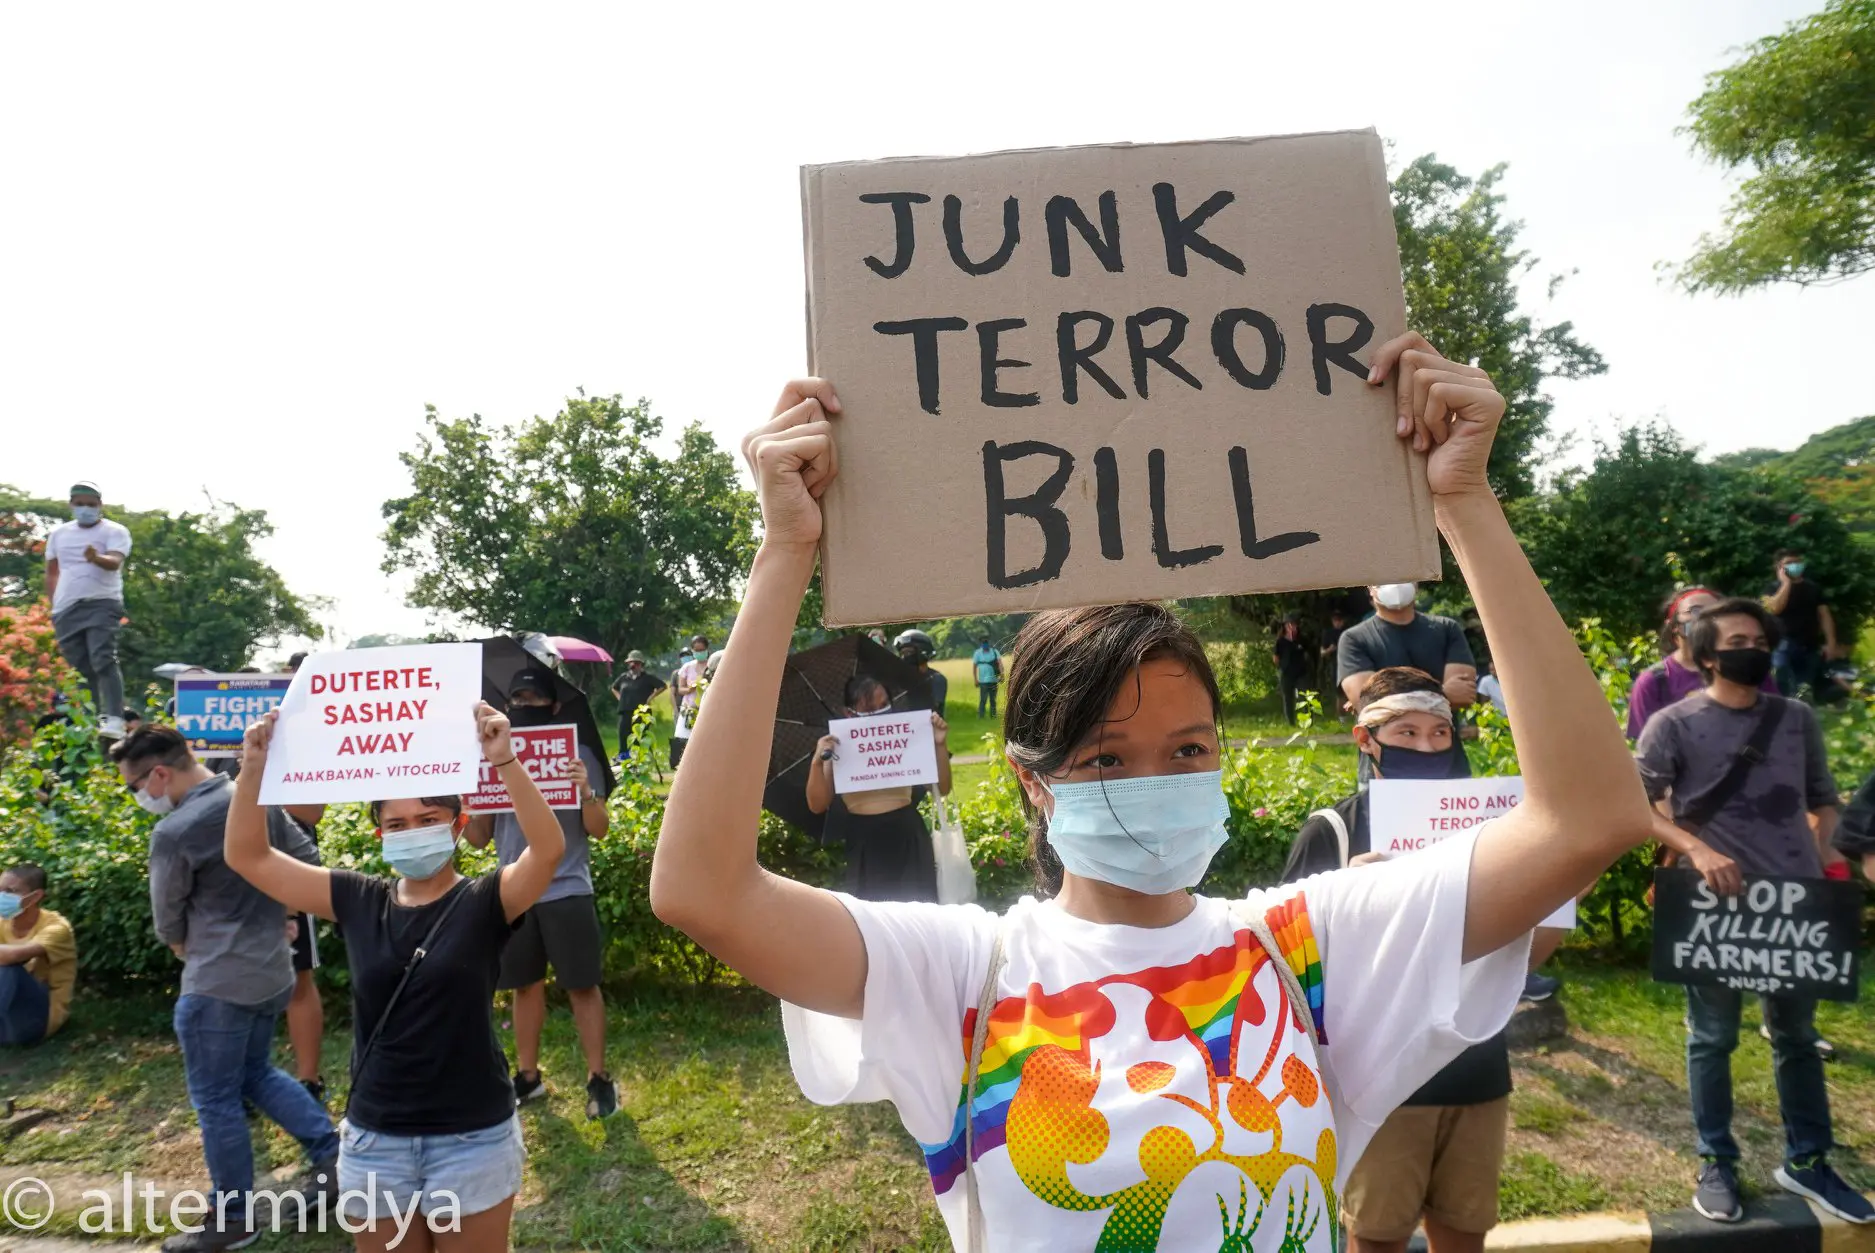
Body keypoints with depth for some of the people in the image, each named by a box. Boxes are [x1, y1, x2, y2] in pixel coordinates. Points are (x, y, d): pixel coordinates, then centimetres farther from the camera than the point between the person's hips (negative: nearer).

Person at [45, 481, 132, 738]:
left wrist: (96, 558, -40)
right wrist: (54, 604, 13)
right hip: (66, 609, 5)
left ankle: (114, 720, -25)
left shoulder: (115, 531, 0)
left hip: (102, 604, -5)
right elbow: (51, 572, 22)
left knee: (103, 661, -18)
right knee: (78, 667, 7)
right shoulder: (58, 533, 16)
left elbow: (115, 562, -18)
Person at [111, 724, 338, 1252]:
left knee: (216, 1100, 8)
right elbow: (305, 860, 7)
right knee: (256, 1073, 24)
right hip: (272, 971, 8)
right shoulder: (260, 800, -1)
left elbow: (168, 919, -5)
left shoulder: (173, 831, -20)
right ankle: (332, 1153, 20)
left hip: (217, 984, -7)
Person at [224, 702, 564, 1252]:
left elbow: (549, 849, -30)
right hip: (373, 1140, 3)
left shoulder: (485, 902, -11)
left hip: (472, 1139, -3)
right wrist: (254, 769, -13)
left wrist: (505, 761, -41)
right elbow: (247, 857, 1)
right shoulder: (358, 901, 0)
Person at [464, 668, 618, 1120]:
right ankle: (528, 1075, 26)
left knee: (581, 985, 1)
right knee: (525, 984, 13)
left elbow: (599, 830, -7)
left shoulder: (578, 755, -4)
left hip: (567, 890, -3)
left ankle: (598, 1078, 10)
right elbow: (479, 837, 7)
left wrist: (587, 792, -26)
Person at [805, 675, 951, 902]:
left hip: (909, 839, 0)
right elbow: (817, 805, -6)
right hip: (865, 846, 0)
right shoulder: (837, 749, -2)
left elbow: (942, 788, 0)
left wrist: (940, 745, -12)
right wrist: (818, 761, -20)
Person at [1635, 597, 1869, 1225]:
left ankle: (1806, 1161, 30)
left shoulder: (1797, 718, 9)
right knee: (1712, 1037, 6)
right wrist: (1696, 849, -24)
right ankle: (1716, 1162, 20)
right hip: (1715, 902, -4)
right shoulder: (1674, 723, -6)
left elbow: (1822, 797, 18)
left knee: (1797, 1034, 16)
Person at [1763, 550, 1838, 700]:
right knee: (1787, 692, -18)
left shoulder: (1813, 588, 11)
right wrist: (1786, 583, -12)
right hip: (1784, 646, -3)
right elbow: (1775, 608, -19)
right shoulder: (1774, 589, 2)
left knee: (1810, 694, 7)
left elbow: (1824, 615, 8)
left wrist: (1830, 642, -1)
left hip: (1811, 647, 3)